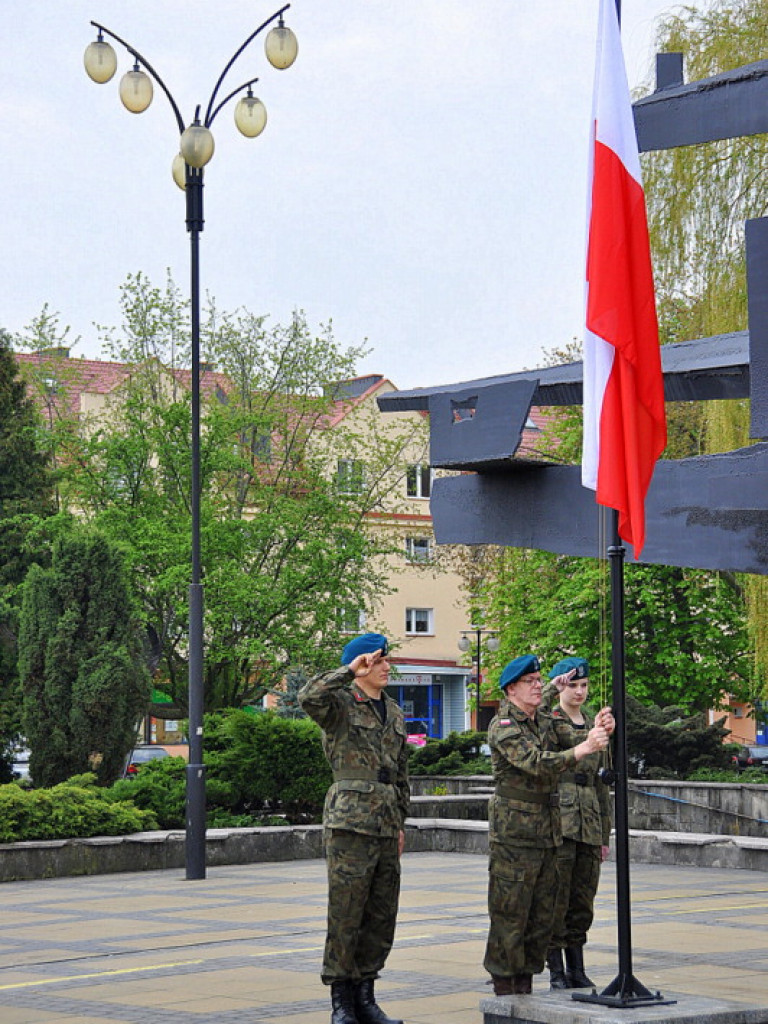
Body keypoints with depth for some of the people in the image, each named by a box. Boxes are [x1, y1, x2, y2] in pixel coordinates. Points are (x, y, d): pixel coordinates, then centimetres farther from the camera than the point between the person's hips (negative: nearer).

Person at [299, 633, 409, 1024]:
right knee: (345, 915, -5)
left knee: (382, 917, 8)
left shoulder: (394, 712, 17)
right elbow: (309, 697, -28)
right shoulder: (340, 705, -4)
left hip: (386, 826, 7)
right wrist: (350, 671, -20)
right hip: (350, 821, -7)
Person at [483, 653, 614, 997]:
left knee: (541, 915, 10)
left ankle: (525, 984, 17)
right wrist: (585, 748, -32)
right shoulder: (503, 727, -10)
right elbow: (537, 763, -24)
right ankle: (504, 990, 1)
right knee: (509, 915, -4)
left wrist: (598, 731, -23)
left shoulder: (546, 722, 14)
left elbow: (571, 740, -1)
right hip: (513, 833, -8)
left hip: (547, 832, 8)